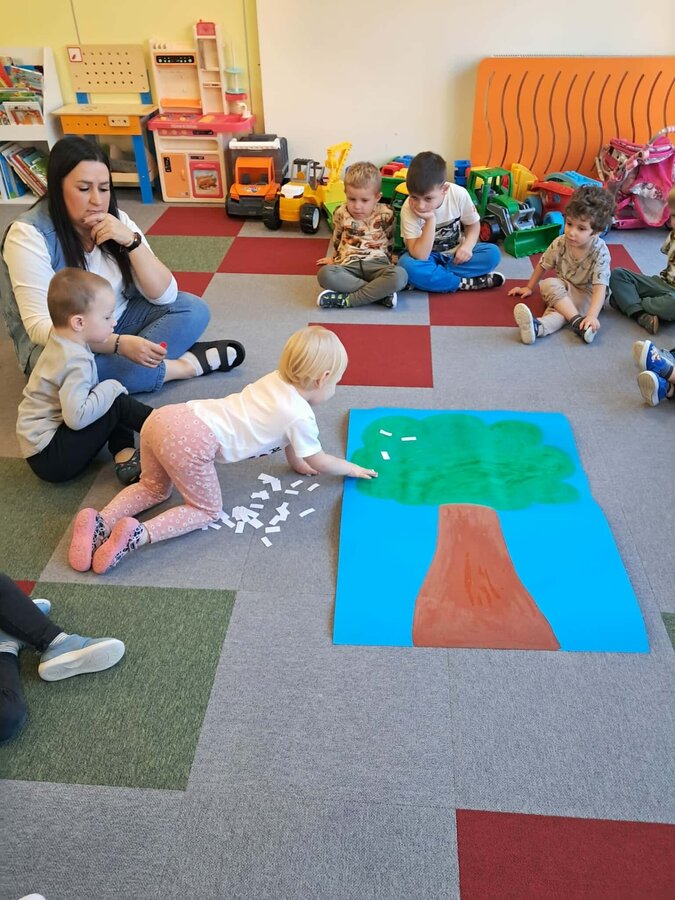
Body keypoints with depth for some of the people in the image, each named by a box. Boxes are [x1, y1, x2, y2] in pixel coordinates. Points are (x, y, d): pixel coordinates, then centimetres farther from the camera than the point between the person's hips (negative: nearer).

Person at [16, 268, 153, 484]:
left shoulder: (60, 340, 5)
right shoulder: (76, 362, -23)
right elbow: (76, 417, -32)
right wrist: (111, 388, -18)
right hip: (49, 458, -10)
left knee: (111, 399, 8)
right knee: (117, 403, -15)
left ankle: (124, 458, -6)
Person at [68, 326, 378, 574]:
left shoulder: (276, 380, 20)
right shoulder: (301, 416, -1)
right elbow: (318, 461, 15)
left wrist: (296, 462, 45)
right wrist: (351, 468, 31)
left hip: (165, 417, 8)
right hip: (192, 441, -8)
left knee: (154, 487, 29)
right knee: (208, 509, 12)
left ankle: (101, 521, 7)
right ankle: (138, 534, -9)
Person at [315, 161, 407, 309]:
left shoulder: (386, 214, 1)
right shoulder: (341, 213, 5)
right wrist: (335, 258, 33)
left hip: (377, 263, 0)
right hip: (349, 264, 1)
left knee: (399, 276, -35)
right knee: (325, 274, -34)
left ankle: (346, 300, -30)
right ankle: (380, 293, -29)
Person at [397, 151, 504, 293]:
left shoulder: (459, 194, -19)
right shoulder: (408, 208, -24)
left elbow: (473, 224, 1)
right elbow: (420, 257, -29)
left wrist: (467, 246, -20)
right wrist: (430, 220, -36)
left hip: (456, 253, 3)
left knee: (492, 253, -20)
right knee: (407, 265, -35)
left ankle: (432, 277, -21)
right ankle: (465, 283, -24)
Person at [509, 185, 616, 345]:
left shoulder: (600, 252, -22)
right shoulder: (560, 243, -11)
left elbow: (600, 288, -31)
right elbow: (543, 265, 7)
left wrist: (592, 316, -45)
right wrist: (529, 288, 17)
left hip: (587, 295, -5)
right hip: (563, 289, 5)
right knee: (548, 284, -30)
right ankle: (578, 321, -42)